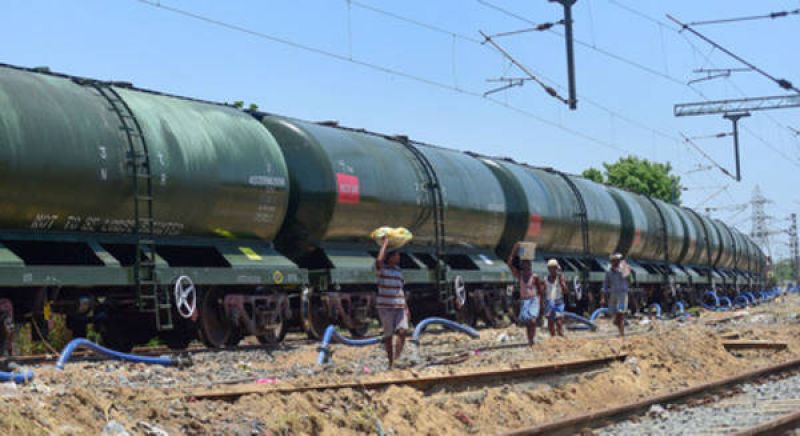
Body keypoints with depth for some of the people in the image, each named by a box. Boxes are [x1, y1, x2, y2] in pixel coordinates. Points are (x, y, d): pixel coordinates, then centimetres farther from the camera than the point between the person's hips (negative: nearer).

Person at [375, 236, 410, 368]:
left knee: (403, 330, -15)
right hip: (385, 307, -4)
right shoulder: (381, 269, -3)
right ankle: (390, 362, 8)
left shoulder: (398, 270, 14)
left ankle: (397, 359, -14)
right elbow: (379, 260, -27)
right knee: (388, 335, -2)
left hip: (399, 307, 5)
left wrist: (406, 307, 15)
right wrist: (384, 244, -15)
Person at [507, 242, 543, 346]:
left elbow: (540, 291, 4)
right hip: (523, 301, 4)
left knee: (532, 320, -19)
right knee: (526, 323, 5)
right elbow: (509, 263, -2)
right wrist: (514, 250, -8)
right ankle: (530, 341, 11)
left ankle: (532, 340, -21)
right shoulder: (520, 275, 4)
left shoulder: (535, 277, -3)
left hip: (533, 300, -4)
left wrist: (540, 304, -1)